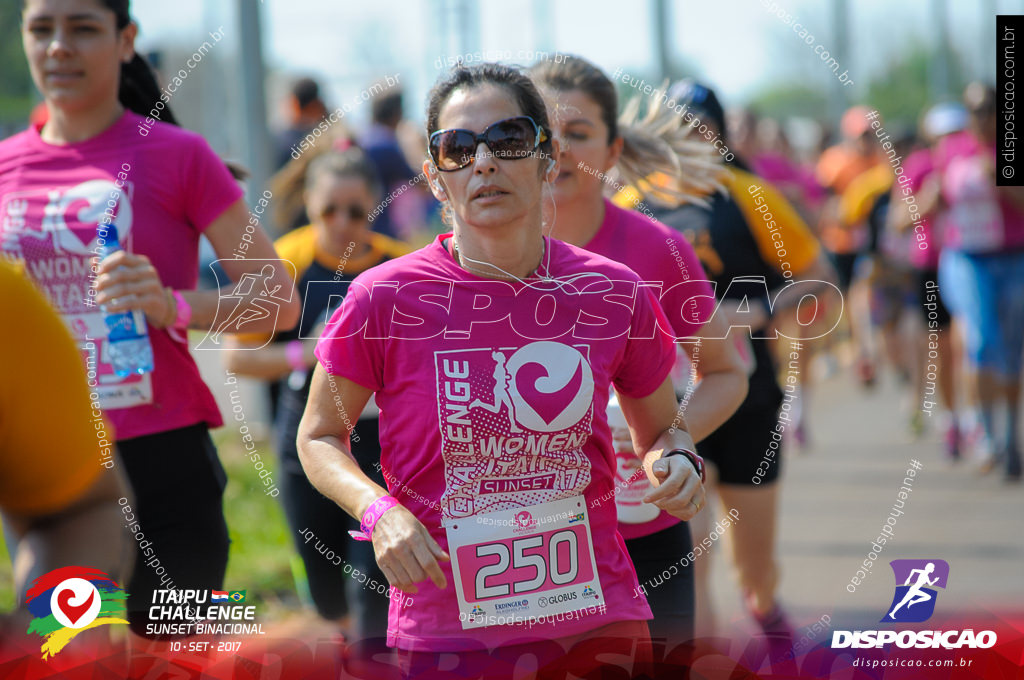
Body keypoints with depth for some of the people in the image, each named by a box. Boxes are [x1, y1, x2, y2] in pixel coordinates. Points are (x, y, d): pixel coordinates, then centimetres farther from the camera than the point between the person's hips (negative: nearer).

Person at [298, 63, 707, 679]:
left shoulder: (614, 293, -2)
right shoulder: (384, 298, -8)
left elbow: (659, 428, 15)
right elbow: (319, 437, 5)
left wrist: (676, 461, -8)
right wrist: (378, 510, -14)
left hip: (598, 625, 2)